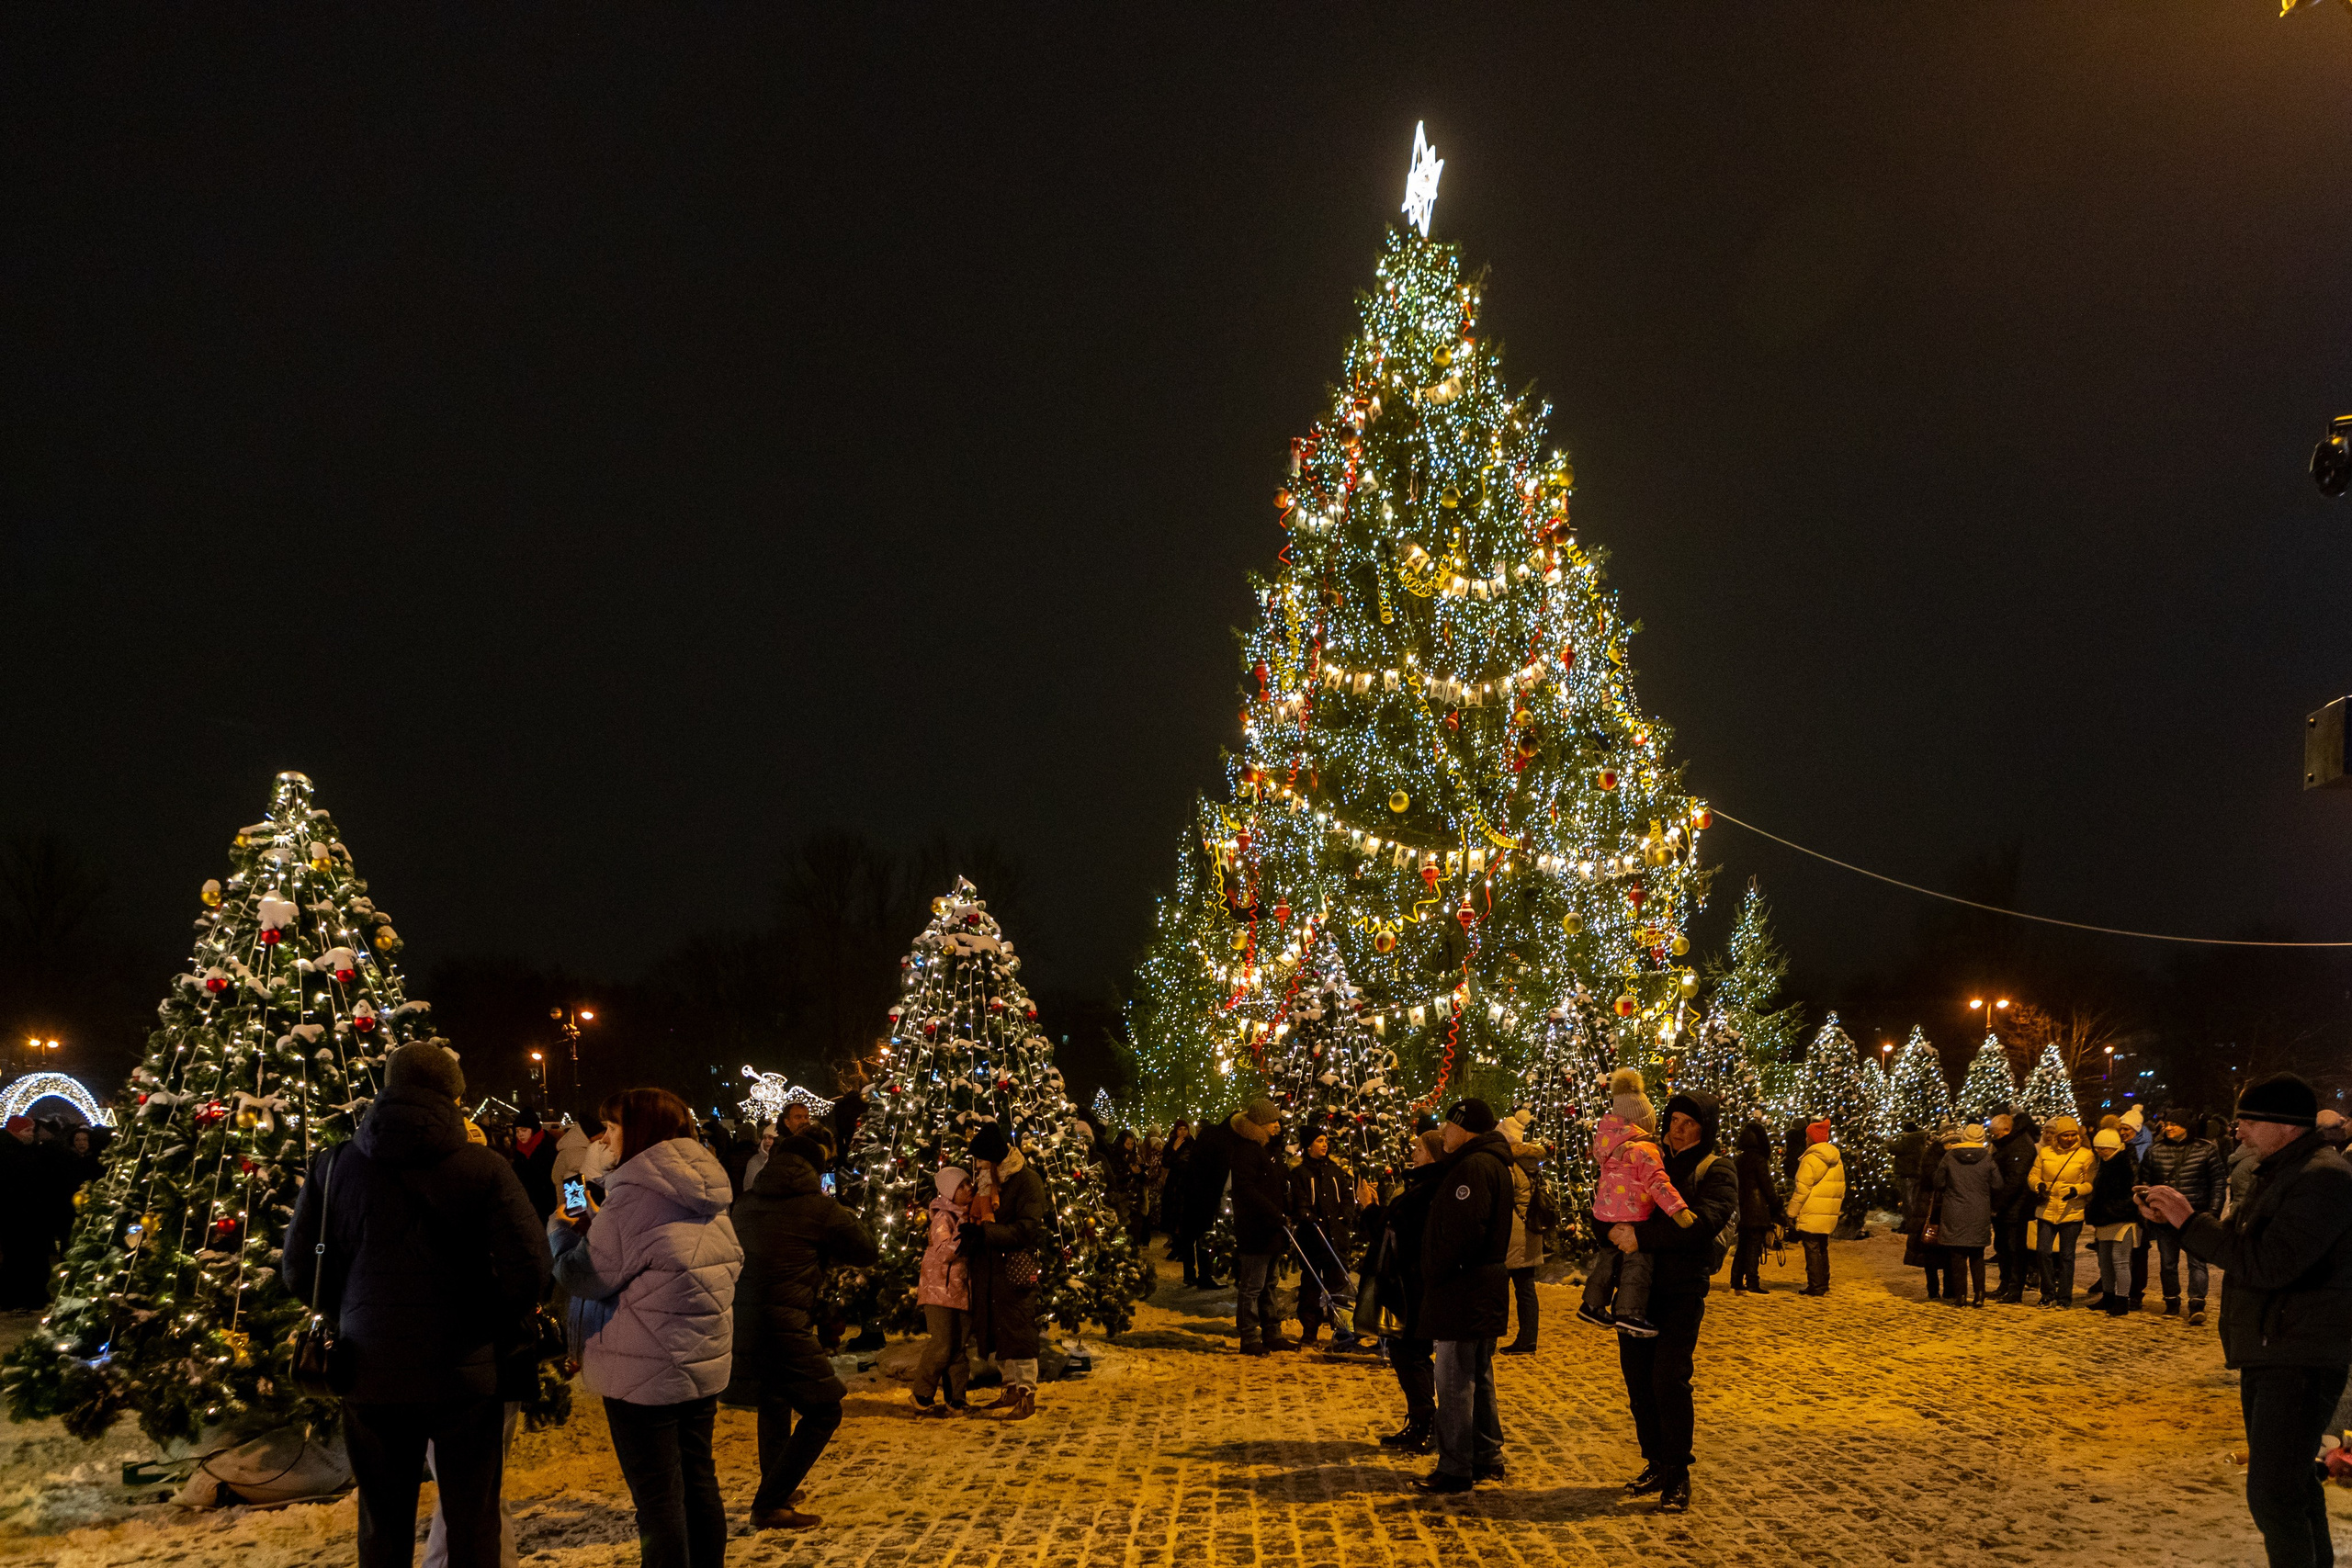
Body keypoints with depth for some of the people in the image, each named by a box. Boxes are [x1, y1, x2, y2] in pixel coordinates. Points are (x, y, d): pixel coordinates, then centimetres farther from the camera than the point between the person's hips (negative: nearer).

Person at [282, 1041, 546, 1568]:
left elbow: (299, 1270, 4)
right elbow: (528, 1268, -14)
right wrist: (499, 1326, 3)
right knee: (472, 1525, 9)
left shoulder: (334, 1165, 1)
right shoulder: (485, 1169, -9)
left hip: (369, 1375, 3)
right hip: (463, 1373, -3)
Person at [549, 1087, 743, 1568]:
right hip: (705, 1364, 8)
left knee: (658, 1496, 0)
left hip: (645, 1374, -8)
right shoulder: (707, 1194, 8)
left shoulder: (635, 1197, -17)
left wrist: (560, 1230, 7)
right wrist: (592, 1226, 17)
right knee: (698, 1480, 17)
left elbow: (588, 1276, -13)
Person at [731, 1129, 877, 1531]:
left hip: (739, 1321, 7)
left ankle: (776, 1485, 43)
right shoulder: (818, 1207, -4)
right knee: (824, 1410, 3)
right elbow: (867, 1251, 6)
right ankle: (769, 1505, -2)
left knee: (774, 1398, 31)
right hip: (782, 1324, -7)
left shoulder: (747, 1202, 10)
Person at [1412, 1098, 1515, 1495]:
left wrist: (1434, 1274, -17)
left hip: (1461, 1293, -11)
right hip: (1486, 1292, 11)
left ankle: (1455, 1469, 0)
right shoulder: (1495, 1165, 16)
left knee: (1454, 1383, -4)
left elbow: (1461, 1232, -27)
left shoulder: (1473, 1168, -18)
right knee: (1478, 1380, 18)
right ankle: (1487, 1458, 26)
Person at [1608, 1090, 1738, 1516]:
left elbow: (1701, 1223, -19)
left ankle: (1678, 1474, 0)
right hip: (1638, 1285, 5)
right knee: (1637, 1375, 6)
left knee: (1669, 1376, -11)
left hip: (1682, 1291, -5)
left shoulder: (1717, 1172, -1)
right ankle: (1656, 1464, 20)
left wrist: (1641, 1236, -23)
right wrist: (1613, 1230, -6)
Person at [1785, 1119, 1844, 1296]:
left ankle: (1815, 1286, -5)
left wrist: (1792, 1213, -9)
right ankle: (1824, 1285, 20)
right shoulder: (1837, 1159, 12)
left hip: (1810, 1215, -8)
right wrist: (1838, 1211, 24)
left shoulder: (1811, 1159, -13)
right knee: (1822, 1249, 16)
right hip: (1829, 1215, 8)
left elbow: (1802, 1190, -14)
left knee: (1812, 1250, -4)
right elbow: (1841, 1188, 18)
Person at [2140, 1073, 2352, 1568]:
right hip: (2267, 1353, 11)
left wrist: (2191, 1220, -20)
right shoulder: (2278, 1172, 15)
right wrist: (2176, 1218, 3)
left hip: (2301, 1359, -11)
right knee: (2292, 1481, 22)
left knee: (2271, 1493, -13)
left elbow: (2268, 1263, -26)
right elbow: (2236, 1244, 17)